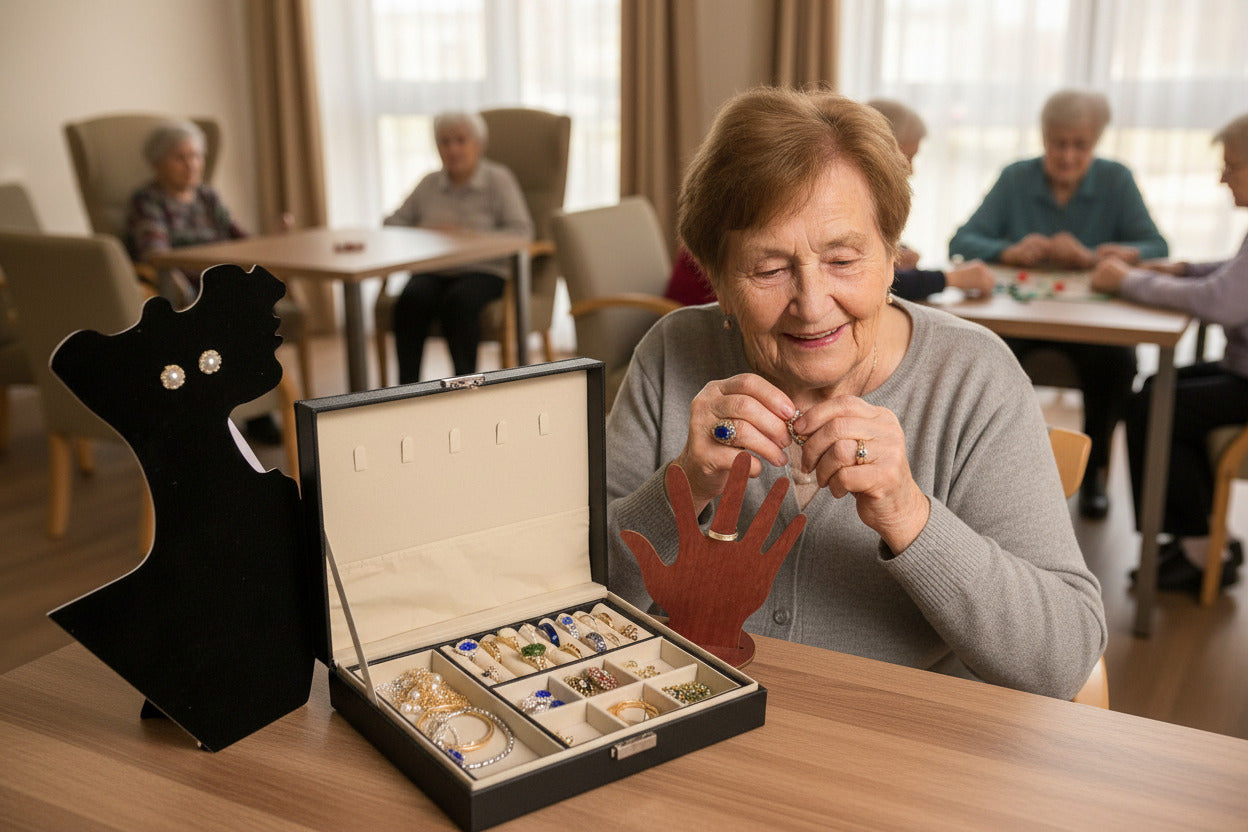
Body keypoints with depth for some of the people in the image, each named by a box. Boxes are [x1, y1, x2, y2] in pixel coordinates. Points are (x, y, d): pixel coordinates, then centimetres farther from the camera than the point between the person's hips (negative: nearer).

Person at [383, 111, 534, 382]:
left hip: (483, 271, -3)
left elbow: (521, 232, -7)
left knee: (458, 301, -36)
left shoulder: (499, 179, 5)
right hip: (432, 271, 3)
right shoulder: (429, 183, 17)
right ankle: (407, 388, -27)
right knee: (411, 299, -30)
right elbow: (393, 222, 14)